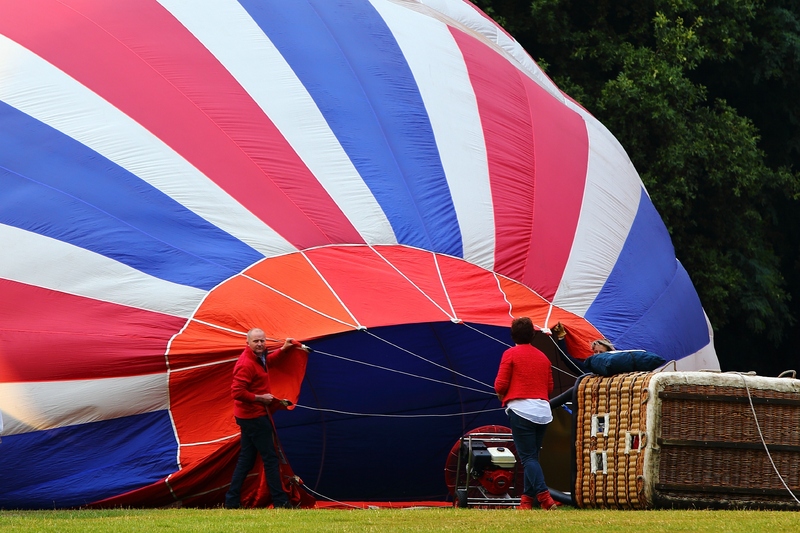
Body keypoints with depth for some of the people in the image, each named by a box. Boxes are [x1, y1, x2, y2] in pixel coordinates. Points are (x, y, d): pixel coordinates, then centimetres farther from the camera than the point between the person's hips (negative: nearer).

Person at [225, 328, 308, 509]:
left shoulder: (258, 358, 10)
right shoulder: (246, 364, -22)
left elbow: (266, 362, 36)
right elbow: (237, 392, -29)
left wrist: (283, 349, 29)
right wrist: (260, 398, -20)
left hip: (250, 416, 11)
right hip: (254, 417, -11)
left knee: (246, 459, 12)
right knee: (270, 458, -5)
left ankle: (232, 501, 12)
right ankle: (280, 501, -2)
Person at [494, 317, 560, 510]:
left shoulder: (510, 354, -2)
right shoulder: (543, 357, 15)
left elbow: (500, 385, -5)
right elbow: (550, 387, 17)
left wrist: (502, 397, 14)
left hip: (521, 408, -5)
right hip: (543, 410, 5)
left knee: (528, 456, -8)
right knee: (532, 456, 13)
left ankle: (544, 496, -23)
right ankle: (527, 498, 11)